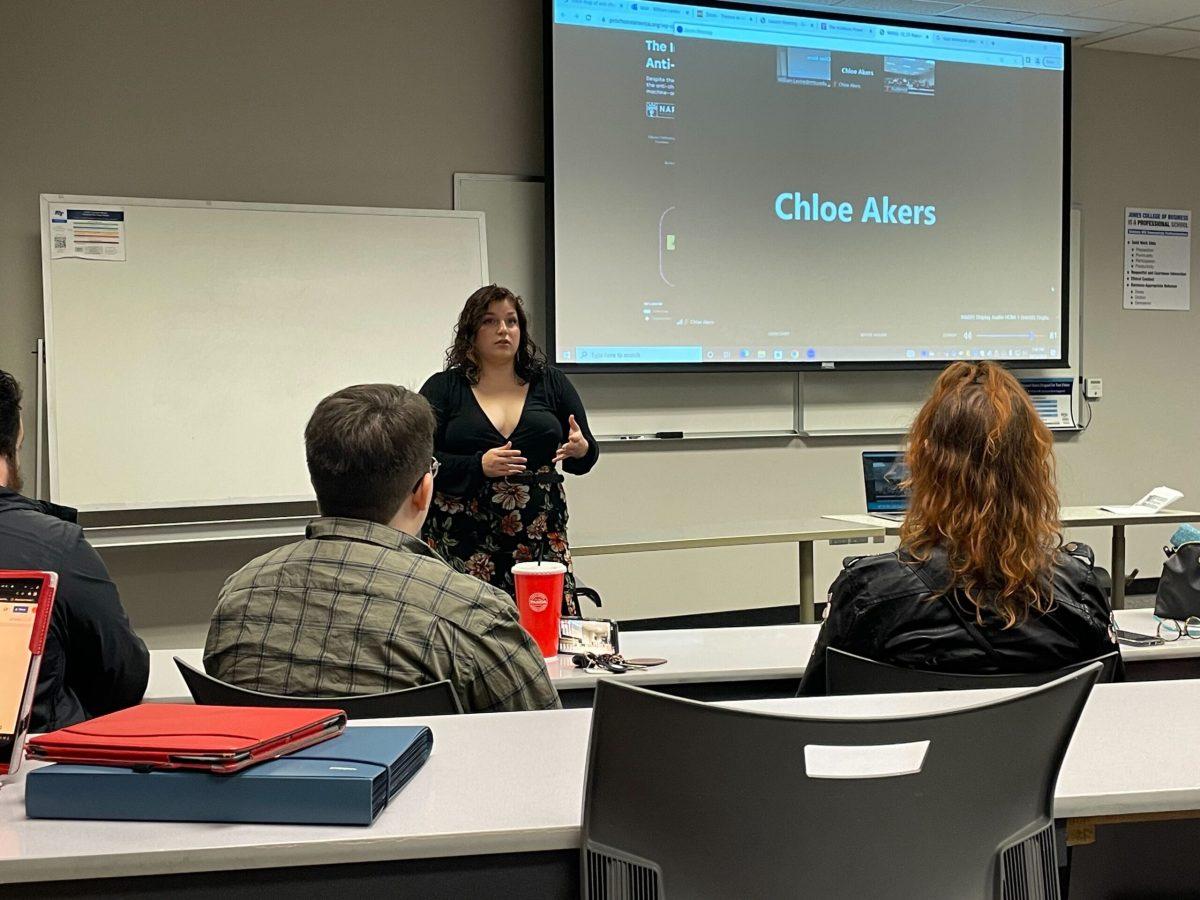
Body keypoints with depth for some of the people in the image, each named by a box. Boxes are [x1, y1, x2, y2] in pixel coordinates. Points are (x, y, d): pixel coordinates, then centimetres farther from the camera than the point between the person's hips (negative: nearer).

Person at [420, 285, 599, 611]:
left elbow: (586, 456, 14)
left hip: (541, 539, 2)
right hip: (464, 544, -2)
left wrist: (581, 450, -9)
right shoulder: (443, 388, 6)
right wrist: (479, 466, -15)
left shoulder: (551, 383, 13)